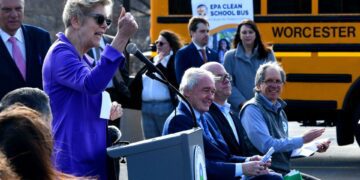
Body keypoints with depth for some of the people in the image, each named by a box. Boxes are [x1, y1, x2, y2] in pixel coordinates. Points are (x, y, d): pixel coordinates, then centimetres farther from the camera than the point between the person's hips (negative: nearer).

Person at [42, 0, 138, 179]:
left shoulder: (82, 59, 16)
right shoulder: (60, 53, -13)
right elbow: (91, 84, -32)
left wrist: (109, 111, 5)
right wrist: (122, 37, -35)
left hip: (91, 158, 10)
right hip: (73, 162, -10)